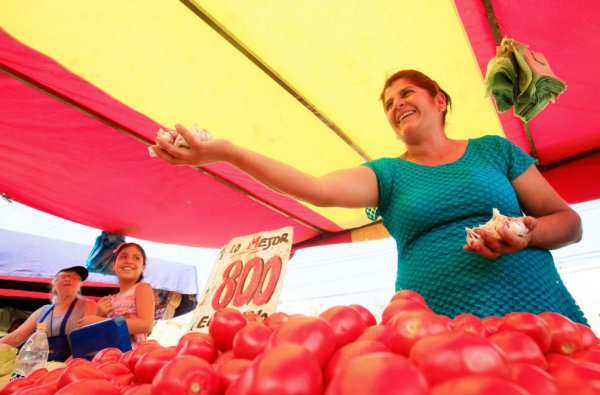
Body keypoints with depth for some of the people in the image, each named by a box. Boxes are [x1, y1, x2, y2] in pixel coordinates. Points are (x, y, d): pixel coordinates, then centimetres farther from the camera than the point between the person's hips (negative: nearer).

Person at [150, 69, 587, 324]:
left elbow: (569, 222, 10)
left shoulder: (494, 149, 8)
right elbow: (318, 189, -15)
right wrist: (225, 151, -23)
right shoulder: (388, 174, 4)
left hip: (540, 317, 2)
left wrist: (528, 234, -15)